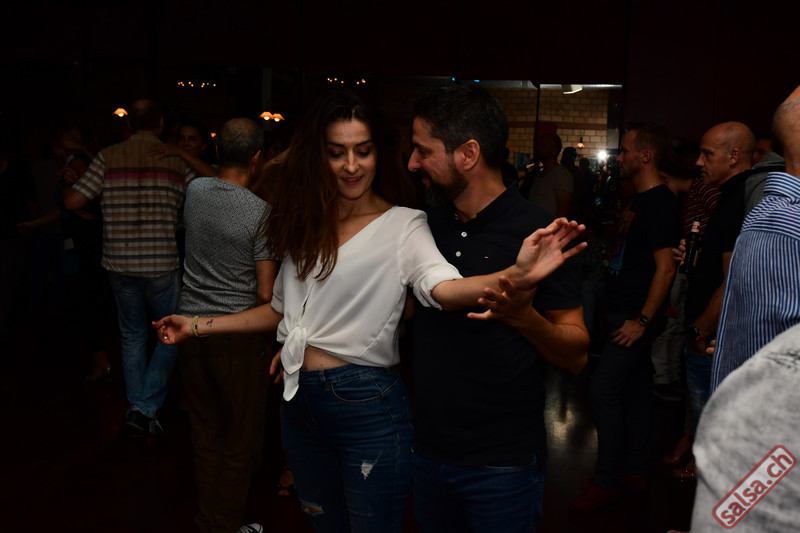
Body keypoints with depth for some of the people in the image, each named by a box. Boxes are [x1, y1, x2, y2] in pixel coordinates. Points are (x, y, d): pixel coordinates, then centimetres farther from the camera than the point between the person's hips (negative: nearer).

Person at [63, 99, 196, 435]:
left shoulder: (108, 157, -1)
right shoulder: (178, 160, -2)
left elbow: (72, 202, -3)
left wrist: (66, 186, 19)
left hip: (119, 265, 2)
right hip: (161, 265, -2)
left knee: (132, 337, 17)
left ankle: (137, 406, 24)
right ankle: (145, 408, 5)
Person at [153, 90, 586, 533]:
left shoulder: (402, 224, -9)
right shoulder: (306, 226, 7)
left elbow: (442, 288, -28)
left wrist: (517, 276, -47)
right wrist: (196, 326, 17)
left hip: (368, 406, -5)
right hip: (300, 402, 6)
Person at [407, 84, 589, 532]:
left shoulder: (540, 232, -13)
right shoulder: (430, 224, 4)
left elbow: (577, 356, -12)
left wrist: (523, 315, -31)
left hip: (503, 462, -5)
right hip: (429, 451, 6)